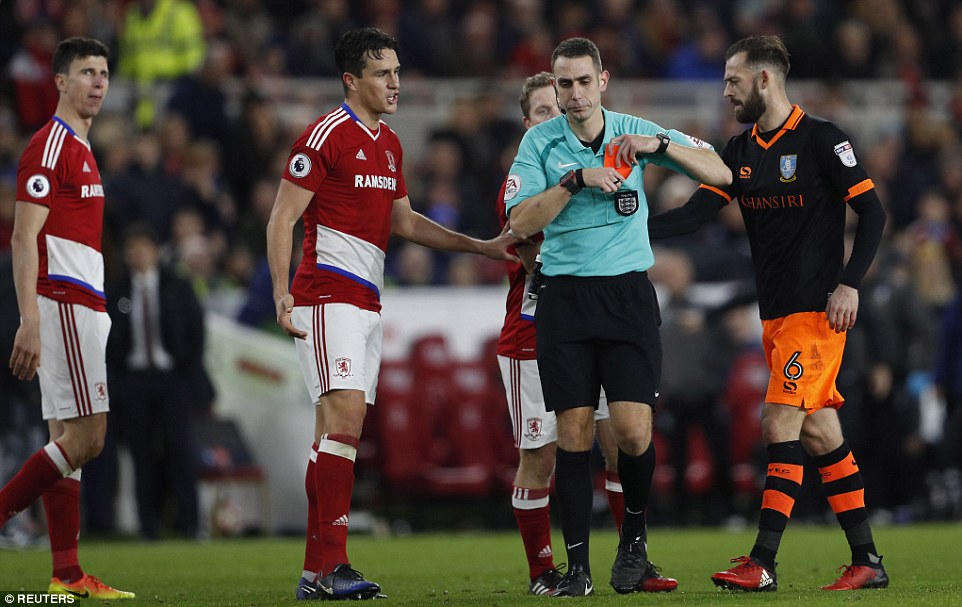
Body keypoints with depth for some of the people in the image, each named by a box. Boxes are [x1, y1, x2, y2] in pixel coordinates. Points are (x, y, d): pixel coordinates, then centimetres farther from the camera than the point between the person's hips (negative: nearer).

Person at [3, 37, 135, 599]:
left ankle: (67, 574, 5)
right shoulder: (50, 147, -10)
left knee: (70, 439, 6)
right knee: (86, 437, -13)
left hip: (82, 305, 10)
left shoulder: (80, 148, 19)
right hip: (63, 305, -10)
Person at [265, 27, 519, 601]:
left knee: (343, 429, 5)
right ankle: (331, 563, -22)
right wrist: (282, 292, -20)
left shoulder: (390, 143, 17)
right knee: (344, 414, -18)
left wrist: (482, 247, 25)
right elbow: (283, 216, -10)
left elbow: (403, 220, 27)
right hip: (328, 294, -9)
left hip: (367, 301, 9)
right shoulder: (326, 135, -9)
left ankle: (315, 572, 6)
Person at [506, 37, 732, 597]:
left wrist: (660, 145, -13)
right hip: (565, 296, 0)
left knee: (634, 429, -11)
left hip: (628, 293, 0)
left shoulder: (633, 132, 5)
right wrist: (576, 179, -16)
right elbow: (521, 223, -7)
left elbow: (720, 174, 1)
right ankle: (578, 566, 2)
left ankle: (635, 542, 14)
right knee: (574, 431, -5)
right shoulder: (541, 142, 3)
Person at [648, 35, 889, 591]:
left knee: (782, 424, -13)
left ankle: (762, 565, -14)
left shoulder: (822, 140, -8)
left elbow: (873, 212, -7)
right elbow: (695, 213, 4)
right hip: (775, 313, 7)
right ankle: (867, 561, 12)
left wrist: (850, 283, -15)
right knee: (819, 432, 7)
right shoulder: (740, 152, 11)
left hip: (816, 311, -7)